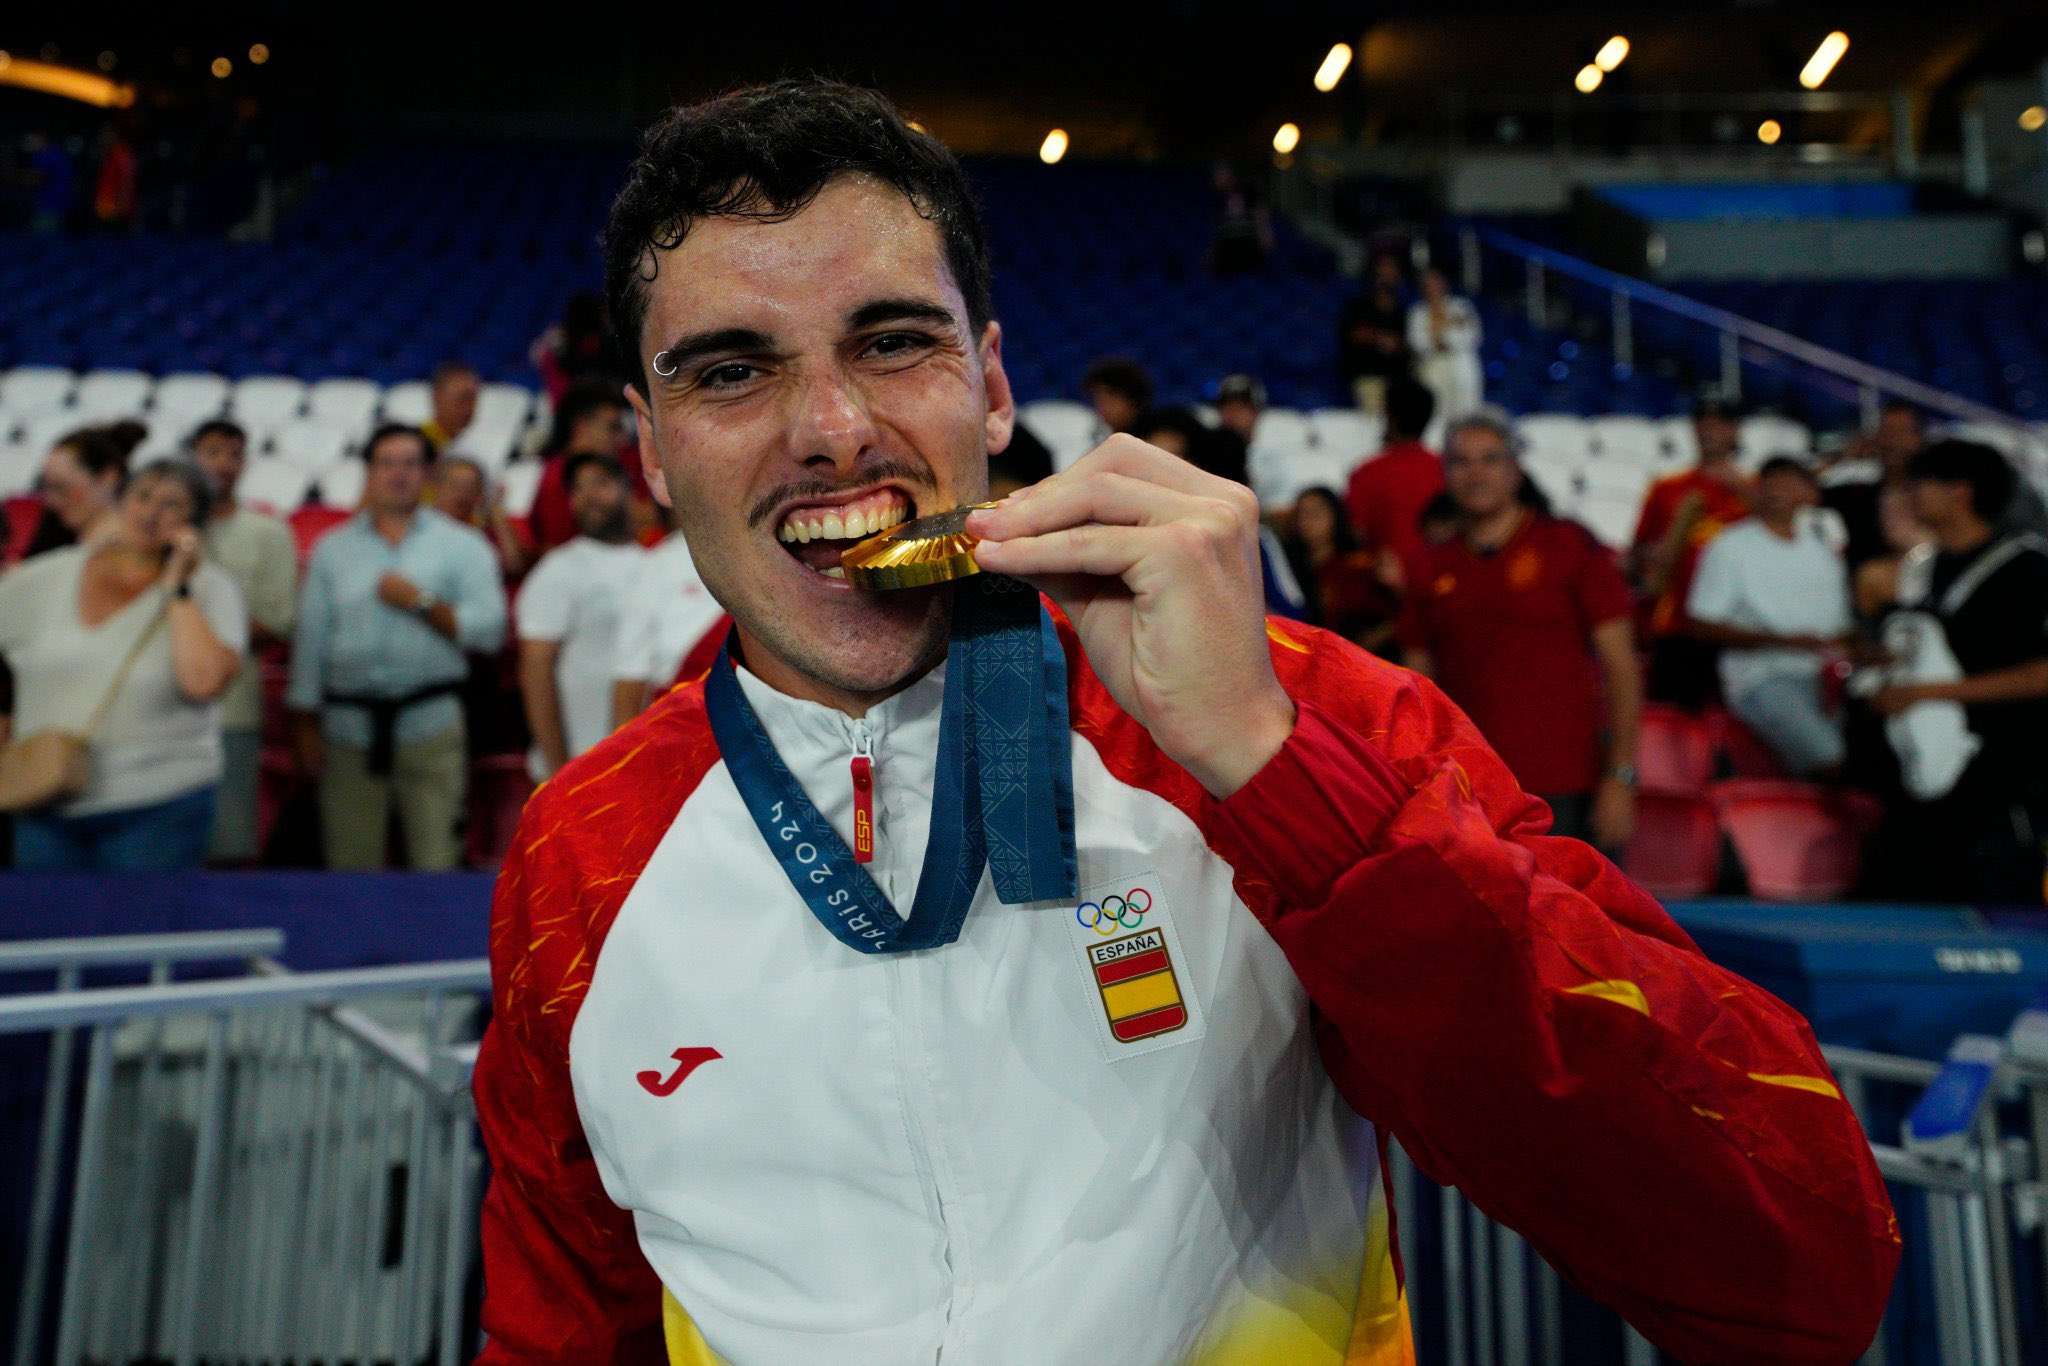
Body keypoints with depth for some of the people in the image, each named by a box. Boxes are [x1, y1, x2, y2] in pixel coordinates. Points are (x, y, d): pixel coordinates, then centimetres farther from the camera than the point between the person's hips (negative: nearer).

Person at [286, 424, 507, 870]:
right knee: (350, 863, 3)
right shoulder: (333, 549, 15)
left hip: (430, 725, -2)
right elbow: (311, 638, 12)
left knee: (435, 862, -7)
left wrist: (421, 602, -10)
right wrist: (306, 723, 7)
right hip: (349, 725, 2)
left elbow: (490, 630, -2)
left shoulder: (462, 545, 8)